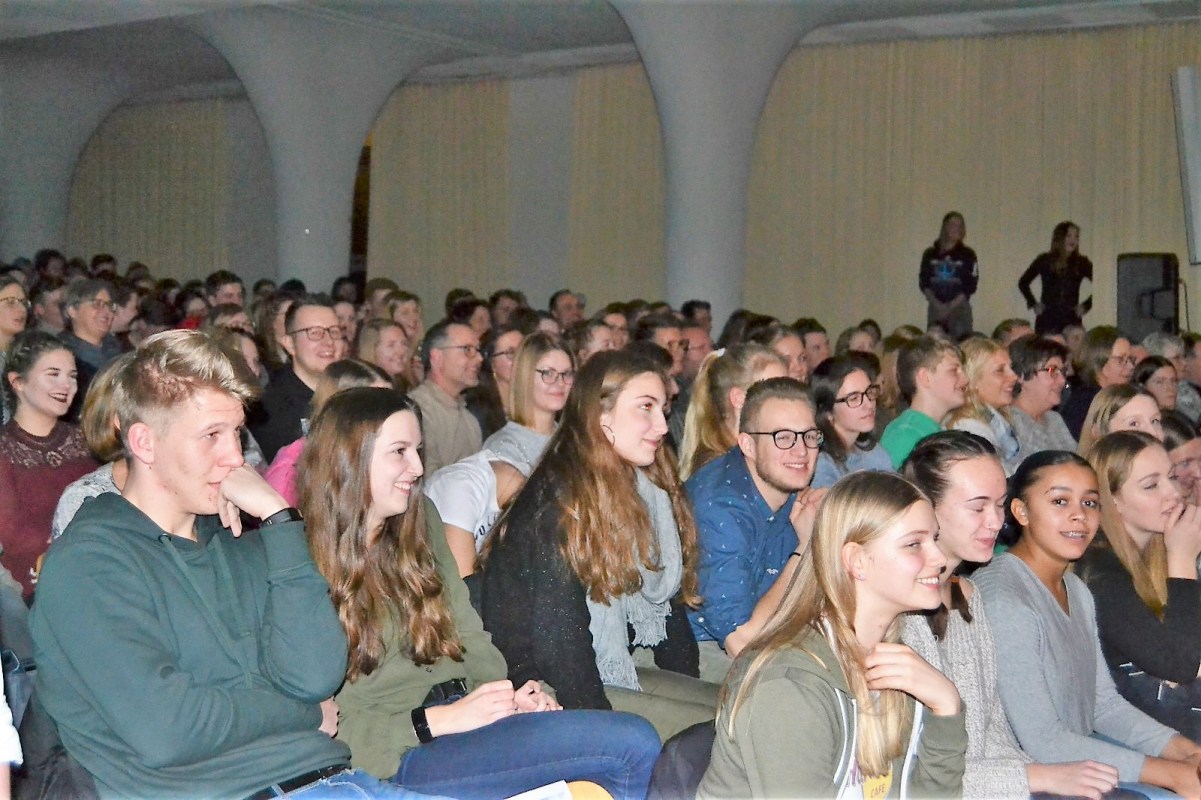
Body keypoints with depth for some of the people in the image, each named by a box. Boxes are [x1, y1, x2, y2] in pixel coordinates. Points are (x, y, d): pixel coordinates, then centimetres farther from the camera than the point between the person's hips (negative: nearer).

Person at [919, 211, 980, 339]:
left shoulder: (967, 254, 5)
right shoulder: (930, 254, 10)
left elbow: (970, 286, 0)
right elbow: (924, 283, 6)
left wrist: (951, 306, -9)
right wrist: (937, 305, -8)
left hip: (959, 309, -1)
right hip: (935, 308, 2)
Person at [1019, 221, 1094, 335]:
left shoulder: (1081, 263, 6)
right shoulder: (1045, 260, 4)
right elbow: (1023, 283, 10)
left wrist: (1086, 305, 1)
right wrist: (1033, 304, 5)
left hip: (1071, 321, 1)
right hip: (1046, 319, -1)